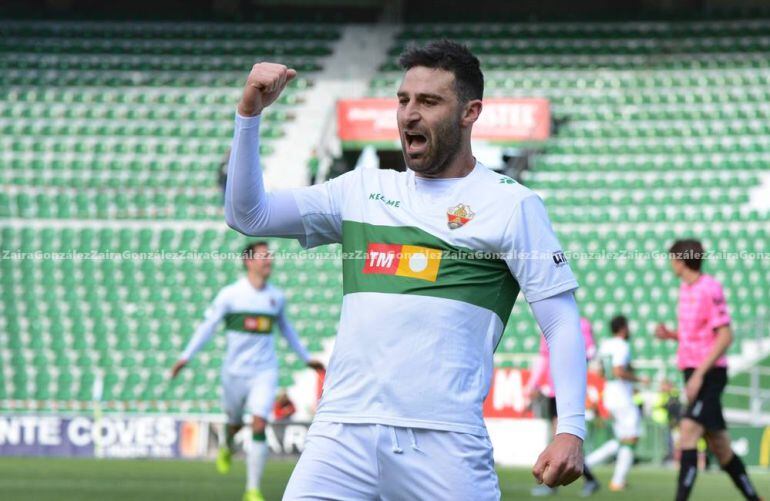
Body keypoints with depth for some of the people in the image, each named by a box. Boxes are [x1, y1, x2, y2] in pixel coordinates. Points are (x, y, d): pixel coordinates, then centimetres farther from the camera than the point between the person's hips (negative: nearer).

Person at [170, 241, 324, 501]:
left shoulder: (277, 297, 6)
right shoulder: (230, 294, -5)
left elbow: (285, 328, 22)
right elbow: (208, 325, -2)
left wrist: (306, 357, 29)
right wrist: (186, 357, -9)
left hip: (265, 372, 1)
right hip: (235, 370, -1)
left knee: (259, 426, -14)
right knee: (235, 423, 15)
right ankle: (228, 447, 54)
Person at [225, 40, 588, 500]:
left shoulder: (512, 204, 6)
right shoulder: (362, 190, 18)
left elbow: (563, 321, 1)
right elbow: (248, 215, 16)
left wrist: (571, 429, -12)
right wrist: (250, 113, 3)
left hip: (445, 442, -3)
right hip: (343, 432, 3)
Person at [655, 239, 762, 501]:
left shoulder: (710, 289, -13)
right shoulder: (686, 289, 13)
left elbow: (725, 336, -17)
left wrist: (699, 374, -21)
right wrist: (670, 334, 4)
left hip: (710, 372, -9)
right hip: (694, 373, 9)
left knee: (688, 431, -21)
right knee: (719, 444, 11)